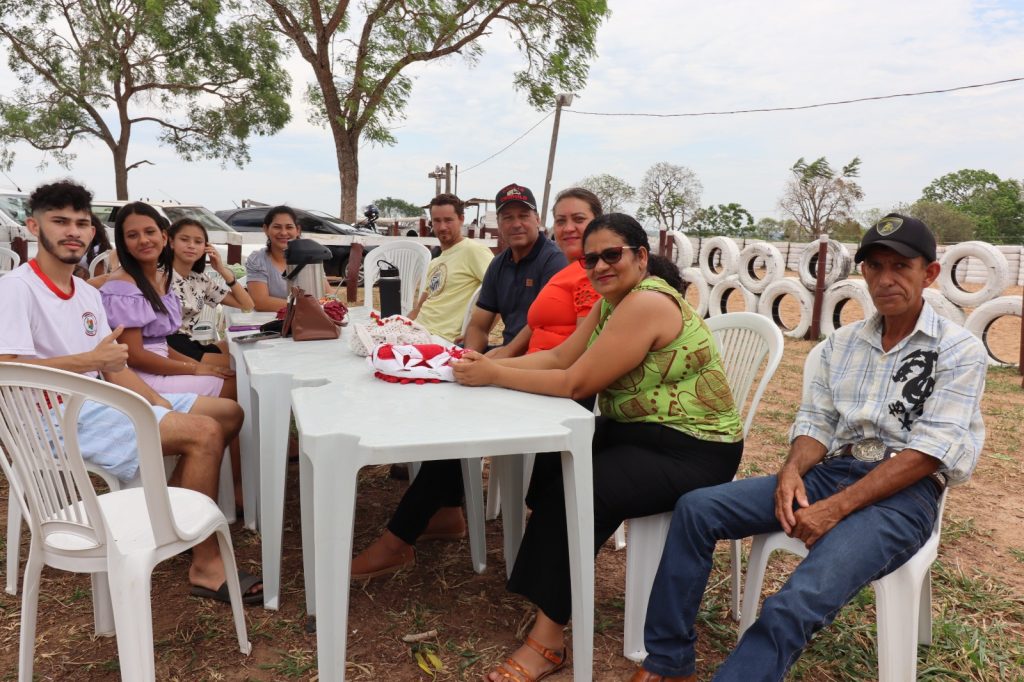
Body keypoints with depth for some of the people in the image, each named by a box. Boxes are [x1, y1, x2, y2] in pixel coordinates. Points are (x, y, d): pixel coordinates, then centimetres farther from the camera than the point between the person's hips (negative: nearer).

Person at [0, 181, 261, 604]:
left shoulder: (88, 294, 15)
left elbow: (114, 367, 13)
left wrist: (162, 406, -2)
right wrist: (89, 359, -28)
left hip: (99, 404, 9)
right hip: (61, 417, -9)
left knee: (228, 413, 6)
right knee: (205, 432, -25)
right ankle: (206, 568, -15)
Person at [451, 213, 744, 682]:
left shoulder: (647, 304, -23)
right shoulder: (613, 301, 9)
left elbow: (575, 383, -25)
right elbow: (559, 356, 2)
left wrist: (495, 375, -20)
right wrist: (491, 363, -10)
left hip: (691, 451, -9)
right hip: (638, 432, 9)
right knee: (551, 462, -6)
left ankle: (547, 639, -10)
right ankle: (551, 570, 12)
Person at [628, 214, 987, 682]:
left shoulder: (960, 350, -3)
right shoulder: (842, 342, 13)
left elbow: (929, 452, -13)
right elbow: (816, 422, 11)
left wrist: (836, 509, -21)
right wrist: (792, 472, -13)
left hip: (905, 492, -5)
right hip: (829, 472, 5)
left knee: (798, 601, -34)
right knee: (695, 509, -13)